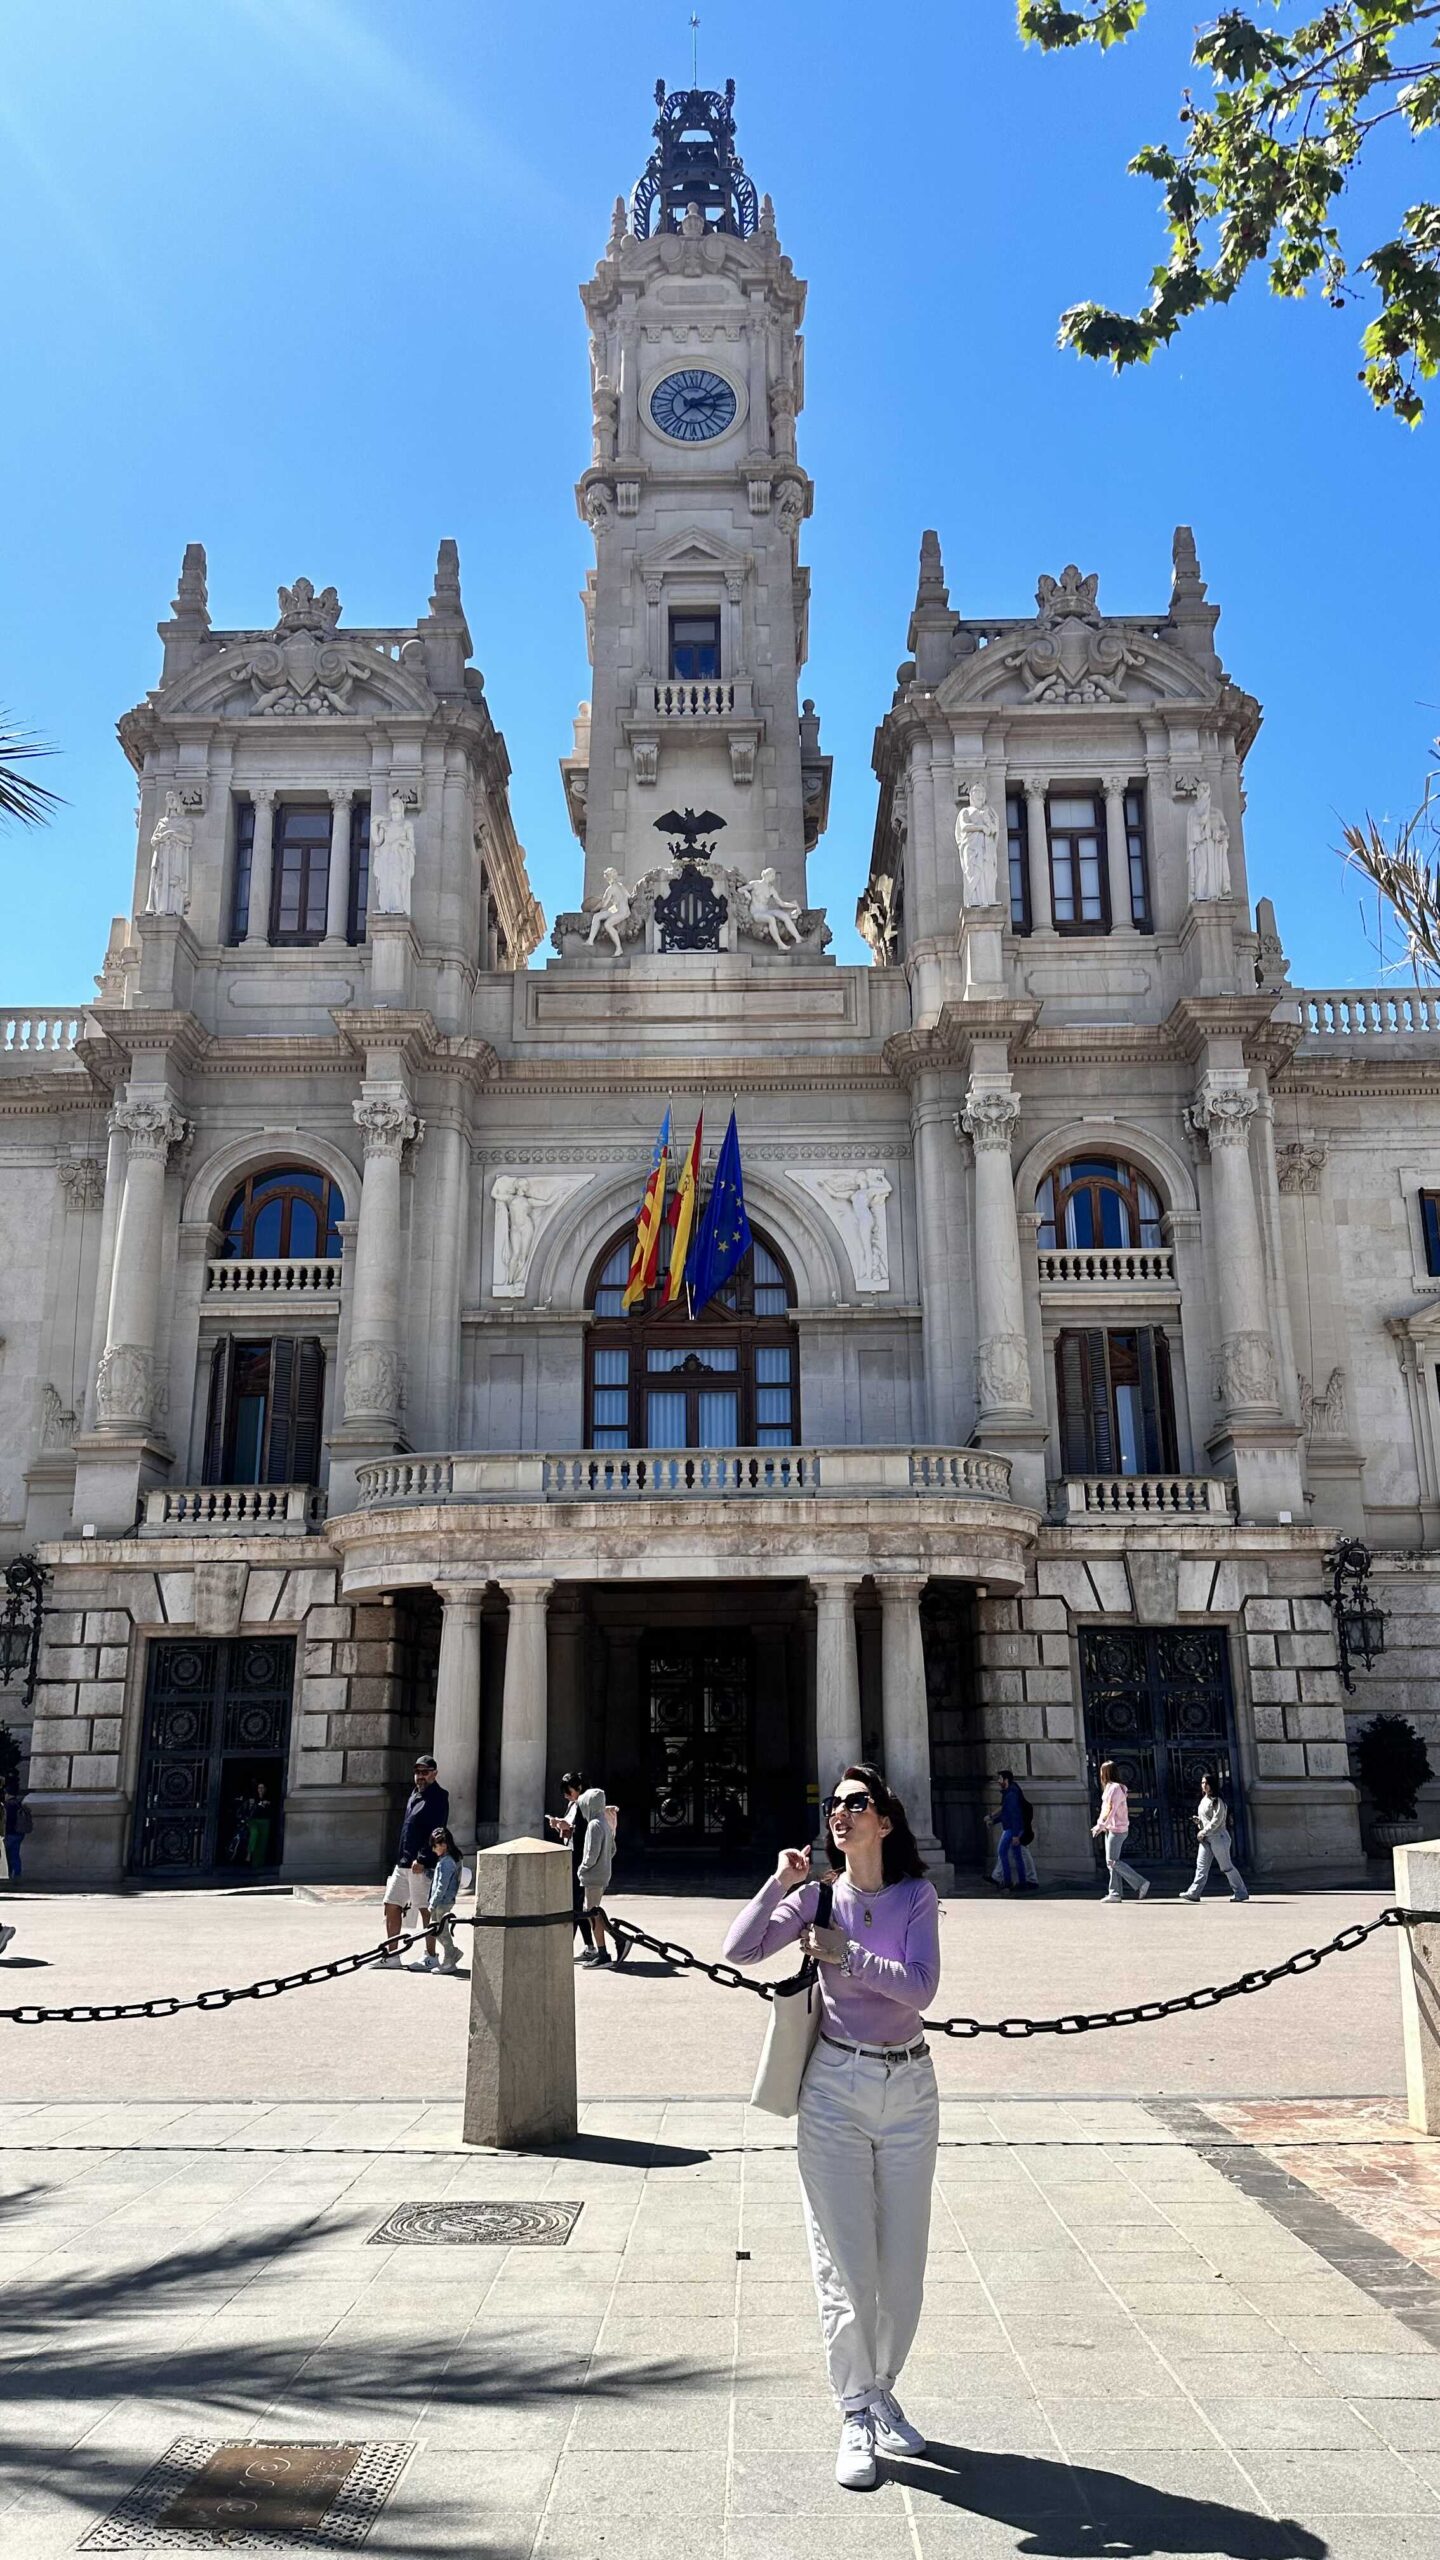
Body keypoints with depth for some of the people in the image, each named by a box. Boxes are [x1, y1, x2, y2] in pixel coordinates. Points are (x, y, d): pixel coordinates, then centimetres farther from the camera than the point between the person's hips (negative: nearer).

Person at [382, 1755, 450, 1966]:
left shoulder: (438, 1798, -9)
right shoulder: (415, 1794, 18)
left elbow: (435, 1833, -18)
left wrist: (422, 1859, -23)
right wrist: (401, 1858, 19)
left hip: (422, 1865, -9)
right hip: (403, 1863, 9)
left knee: (425, 1909, -3)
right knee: (391, 1905, 8)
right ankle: (392, 1954, 15)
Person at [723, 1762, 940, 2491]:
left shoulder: (917, 1896, -4)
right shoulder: (817, 1896, -3)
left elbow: (919, 1988, -16)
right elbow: (738, 1951, -11)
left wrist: (845, 1953, -20)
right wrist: (779, 1884, -18)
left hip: (908, 2086, 1)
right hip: (836, 2086, -1)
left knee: (902, 2260, 11)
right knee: (844, 2261, 2)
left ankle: (882, 2393, 31)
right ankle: (857, 2415, 16)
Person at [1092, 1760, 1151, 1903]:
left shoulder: (1115, 1788, -14)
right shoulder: (1110, 1787, 16)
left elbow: (1111, 1809, -21)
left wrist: (1100, 1826, -23)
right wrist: (1100, 1826, 16)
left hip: (1117, 1829, -10)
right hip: (1111, 1829, 10)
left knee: (1113, 1861, -11)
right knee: (1111, 1862, 7)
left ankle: (1141, 1883, -7)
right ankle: (1115, 1893, 7)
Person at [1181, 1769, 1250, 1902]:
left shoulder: (1217, 1800, -12)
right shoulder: (1204, 1800, 15)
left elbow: (1217, 1820, -18)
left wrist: (1204, 1831, -16)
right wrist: (1198, 1821, 5)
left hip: (1218, 1836, -8)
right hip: (1206, 1838, 8)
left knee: (1226, 1866, -1)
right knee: (1201, 1865, 0)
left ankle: (1241, 1893, 10)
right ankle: (1194, 1893, -4)